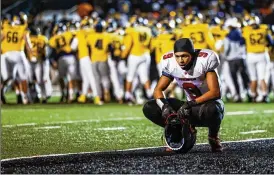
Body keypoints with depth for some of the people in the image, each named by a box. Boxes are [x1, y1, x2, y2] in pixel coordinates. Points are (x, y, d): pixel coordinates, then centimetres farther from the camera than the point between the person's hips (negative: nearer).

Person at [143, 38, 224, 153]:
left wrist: (190, 104, -35)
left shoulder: (204, 61, -22)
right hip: (192, 109, 5)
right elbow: (158, 90, -2)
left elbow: (215, 92, -26)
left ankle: (213, 137, -8)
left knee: (211, 110, -43)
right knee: (149, 108, -11)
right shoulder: (170, 63, -8)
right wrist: (164, 105, -24)